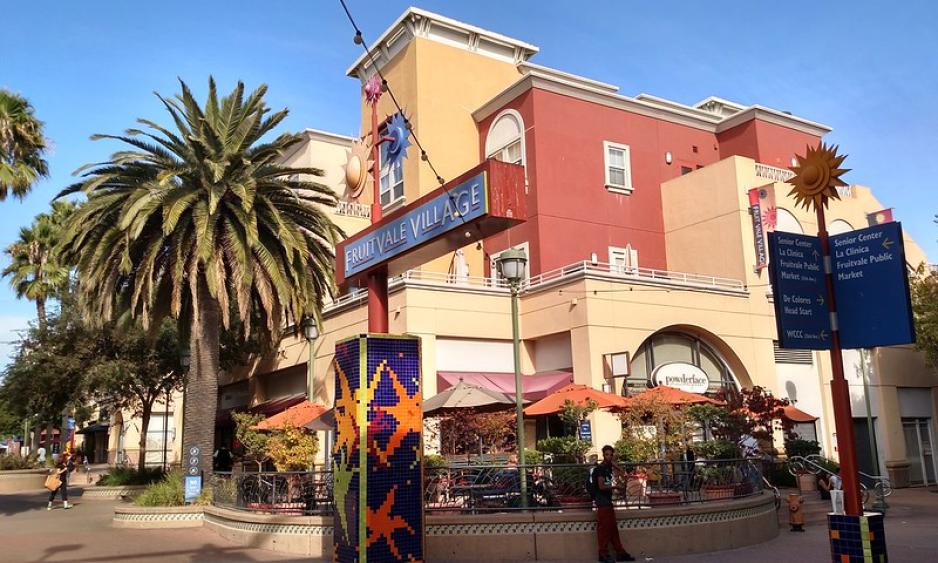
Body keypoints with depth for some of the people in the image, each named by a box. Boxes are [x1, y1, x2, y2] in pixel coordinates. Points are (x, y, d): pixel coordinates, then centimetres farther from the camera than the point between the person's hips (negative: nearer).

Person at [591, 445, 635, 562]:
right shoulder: (600, 469, -12)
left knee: (613, 529, 11)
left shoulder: (608, 467, 12)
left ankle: (620, 553, 15)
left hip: (608, 501, 9)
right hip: (602, 502, -9)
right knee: (604, 528, -6)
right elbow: (601, 486, -18)